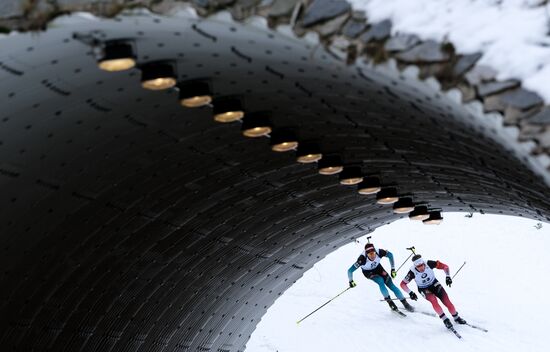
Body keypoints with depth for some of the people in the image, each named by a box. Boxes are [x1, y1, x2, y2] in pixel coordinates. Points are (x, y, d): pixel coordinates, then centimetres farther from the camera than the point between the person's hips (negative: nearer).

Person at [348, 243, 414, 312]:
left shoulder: (379, 252, -32)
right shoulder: (363, 259, -39)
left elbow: (390, 255, -11)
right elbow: (350, 270, -34)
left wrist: (393, 269, -8)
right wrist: (351, 281, -36)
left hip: (377, 267, 2)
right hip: (368, 272, -2)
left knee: (390, 284, -6)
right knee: (380, 281, -26)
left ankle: (405, 303, 3)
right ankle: (390, 302, -14)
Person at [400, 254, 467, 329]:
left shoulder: (429, 264, -27)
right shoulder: (412, 272, -27)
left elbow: (445, 266, -17)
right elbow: (402, 284, -20)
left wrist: (448, 276, -29)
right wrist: (410, 293, -31)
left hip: (434, 284, 1)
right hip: (424, 289, -1)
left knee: (446, 301, -11)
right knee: (433, 300, -28)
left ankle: (456, 318, 11)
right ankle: (445, 320, -17)